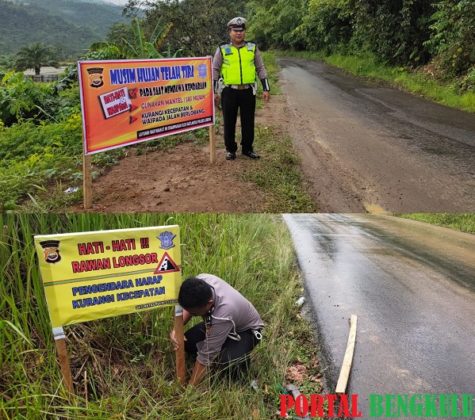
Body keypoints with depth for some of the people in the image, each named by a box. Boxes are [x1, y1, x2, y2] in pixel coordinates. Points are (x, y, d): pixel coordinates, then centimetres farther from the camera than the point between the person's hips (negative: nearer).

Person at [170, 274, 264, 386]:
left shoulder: (223, 315, -45)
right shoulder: (201, 281, -30)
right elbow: (188, 305, -8)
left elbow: (206, 355, -34)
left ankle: (242, 360, 2)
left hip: (246, 329, -6)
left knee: (227, 364, -32)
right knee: (187, 342, -10)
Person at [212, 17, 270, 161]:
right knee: (229, 123, 6)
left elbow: (261, 69, 10)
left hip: (248, 92, 1)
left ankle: (247, 148, 21)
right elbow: (215, 70, 5)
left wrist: (266, 88, 4)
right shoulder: (222, 50, 2)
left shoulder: (253, 48, 7)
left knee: (248, 122, 7)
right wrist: (214, 92, 0)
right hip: (229, 92, -1)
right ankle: (230, 149, 19)